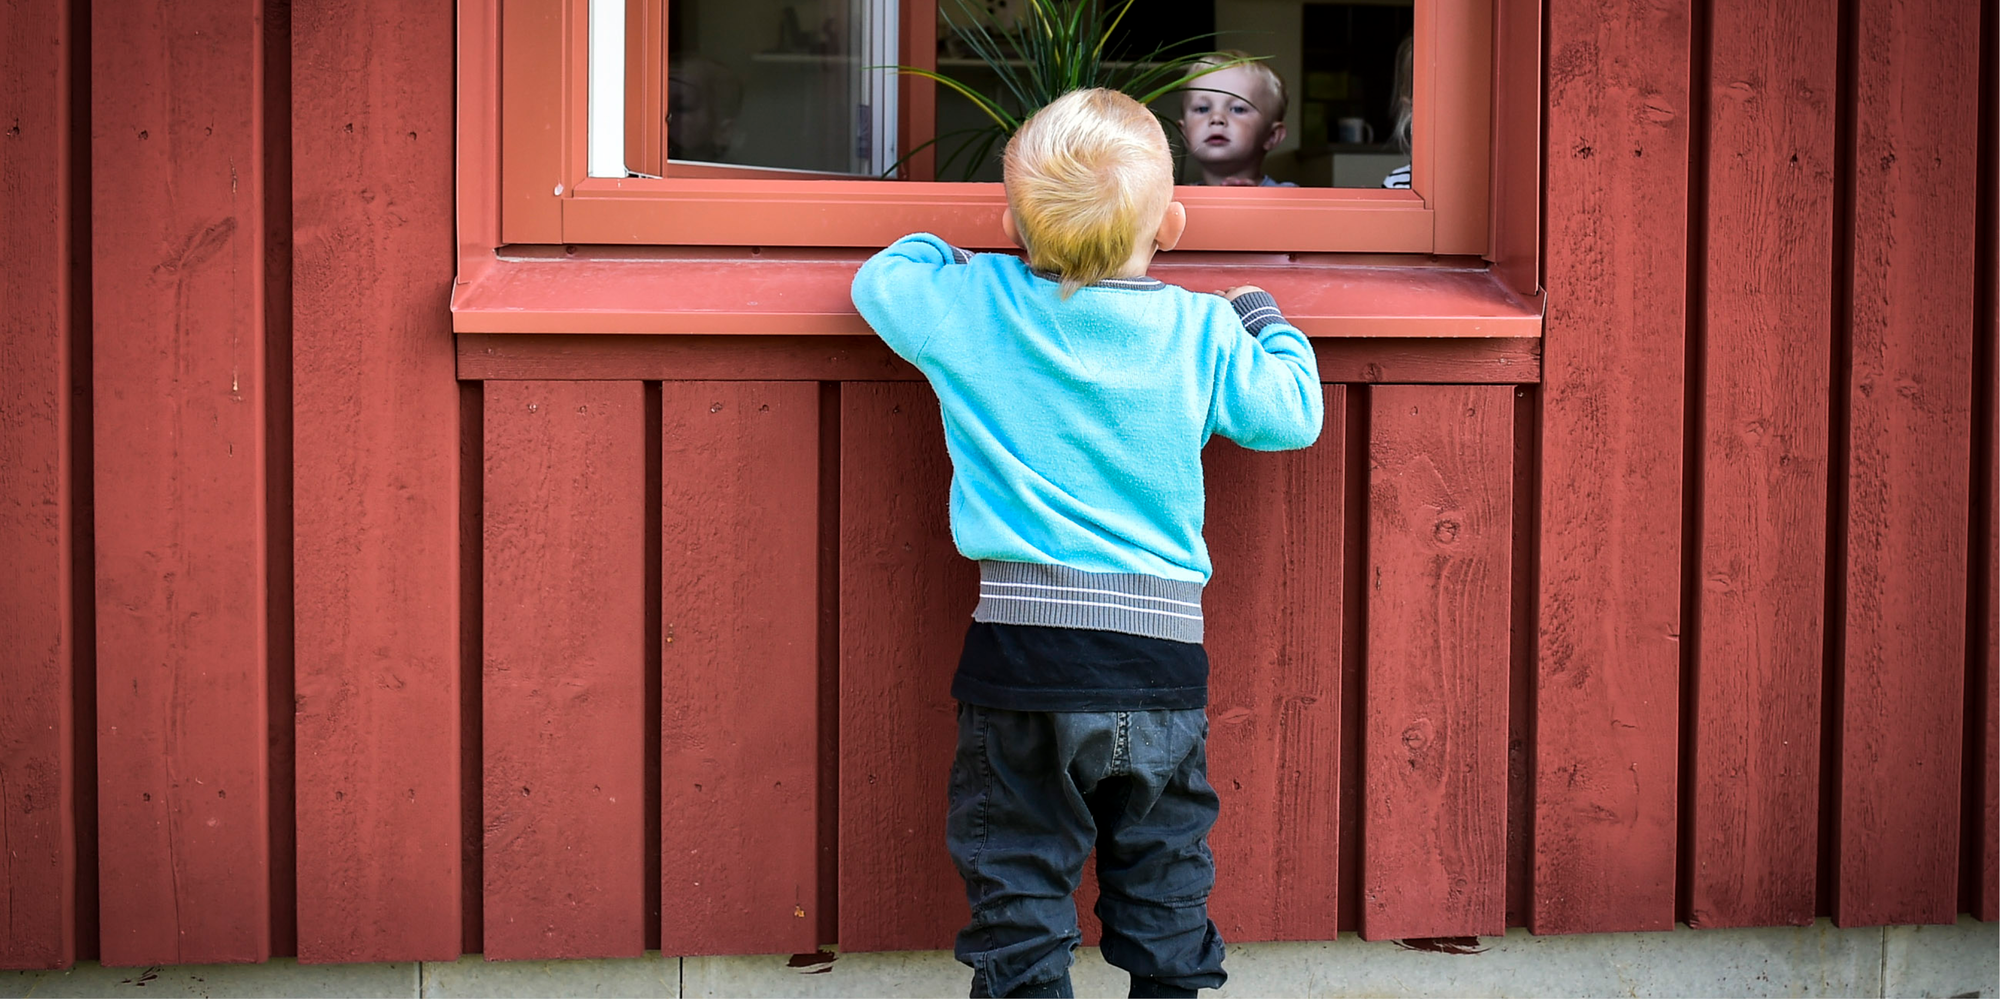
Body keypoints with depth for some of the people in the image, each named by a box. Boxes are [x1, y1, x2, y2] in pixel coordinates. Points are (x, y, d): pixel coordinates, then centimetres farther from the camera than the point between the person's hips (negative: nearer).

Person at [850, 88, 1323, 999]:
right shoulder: (1205, 332, 1)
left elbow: (879, 279, 14)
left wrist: (951, 255, 32)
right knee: (1166, 901, 13)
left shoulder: (969, 306, -1)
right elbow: (1293, 412, 11)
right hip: (1164, 653, 2)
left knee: (1020, 895, 7)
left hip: (1024, 650, -1)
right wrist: (1262, 316, 28)